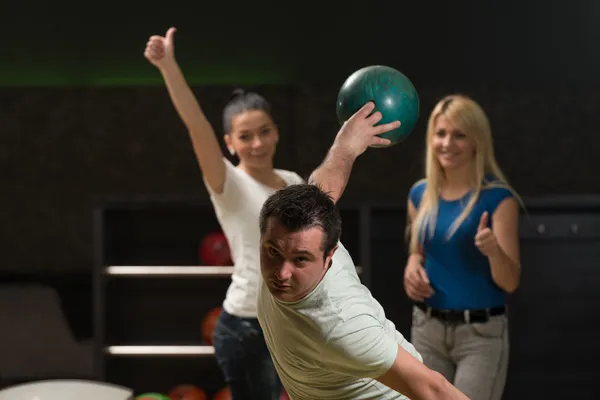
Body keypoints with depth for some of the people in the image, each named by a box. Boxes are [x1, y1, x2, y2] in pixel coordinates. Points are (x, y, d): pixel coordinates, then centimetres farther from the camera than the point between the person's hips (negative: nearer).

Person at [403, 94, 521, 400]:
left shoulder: (498, 198, -10)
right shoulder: (421, 194, 5)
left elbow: (510, 282, -12)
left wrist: (493, 250, -32)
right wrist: (413, 266, 0)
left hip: (481, 334, -5)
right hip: (427, 330, 5)